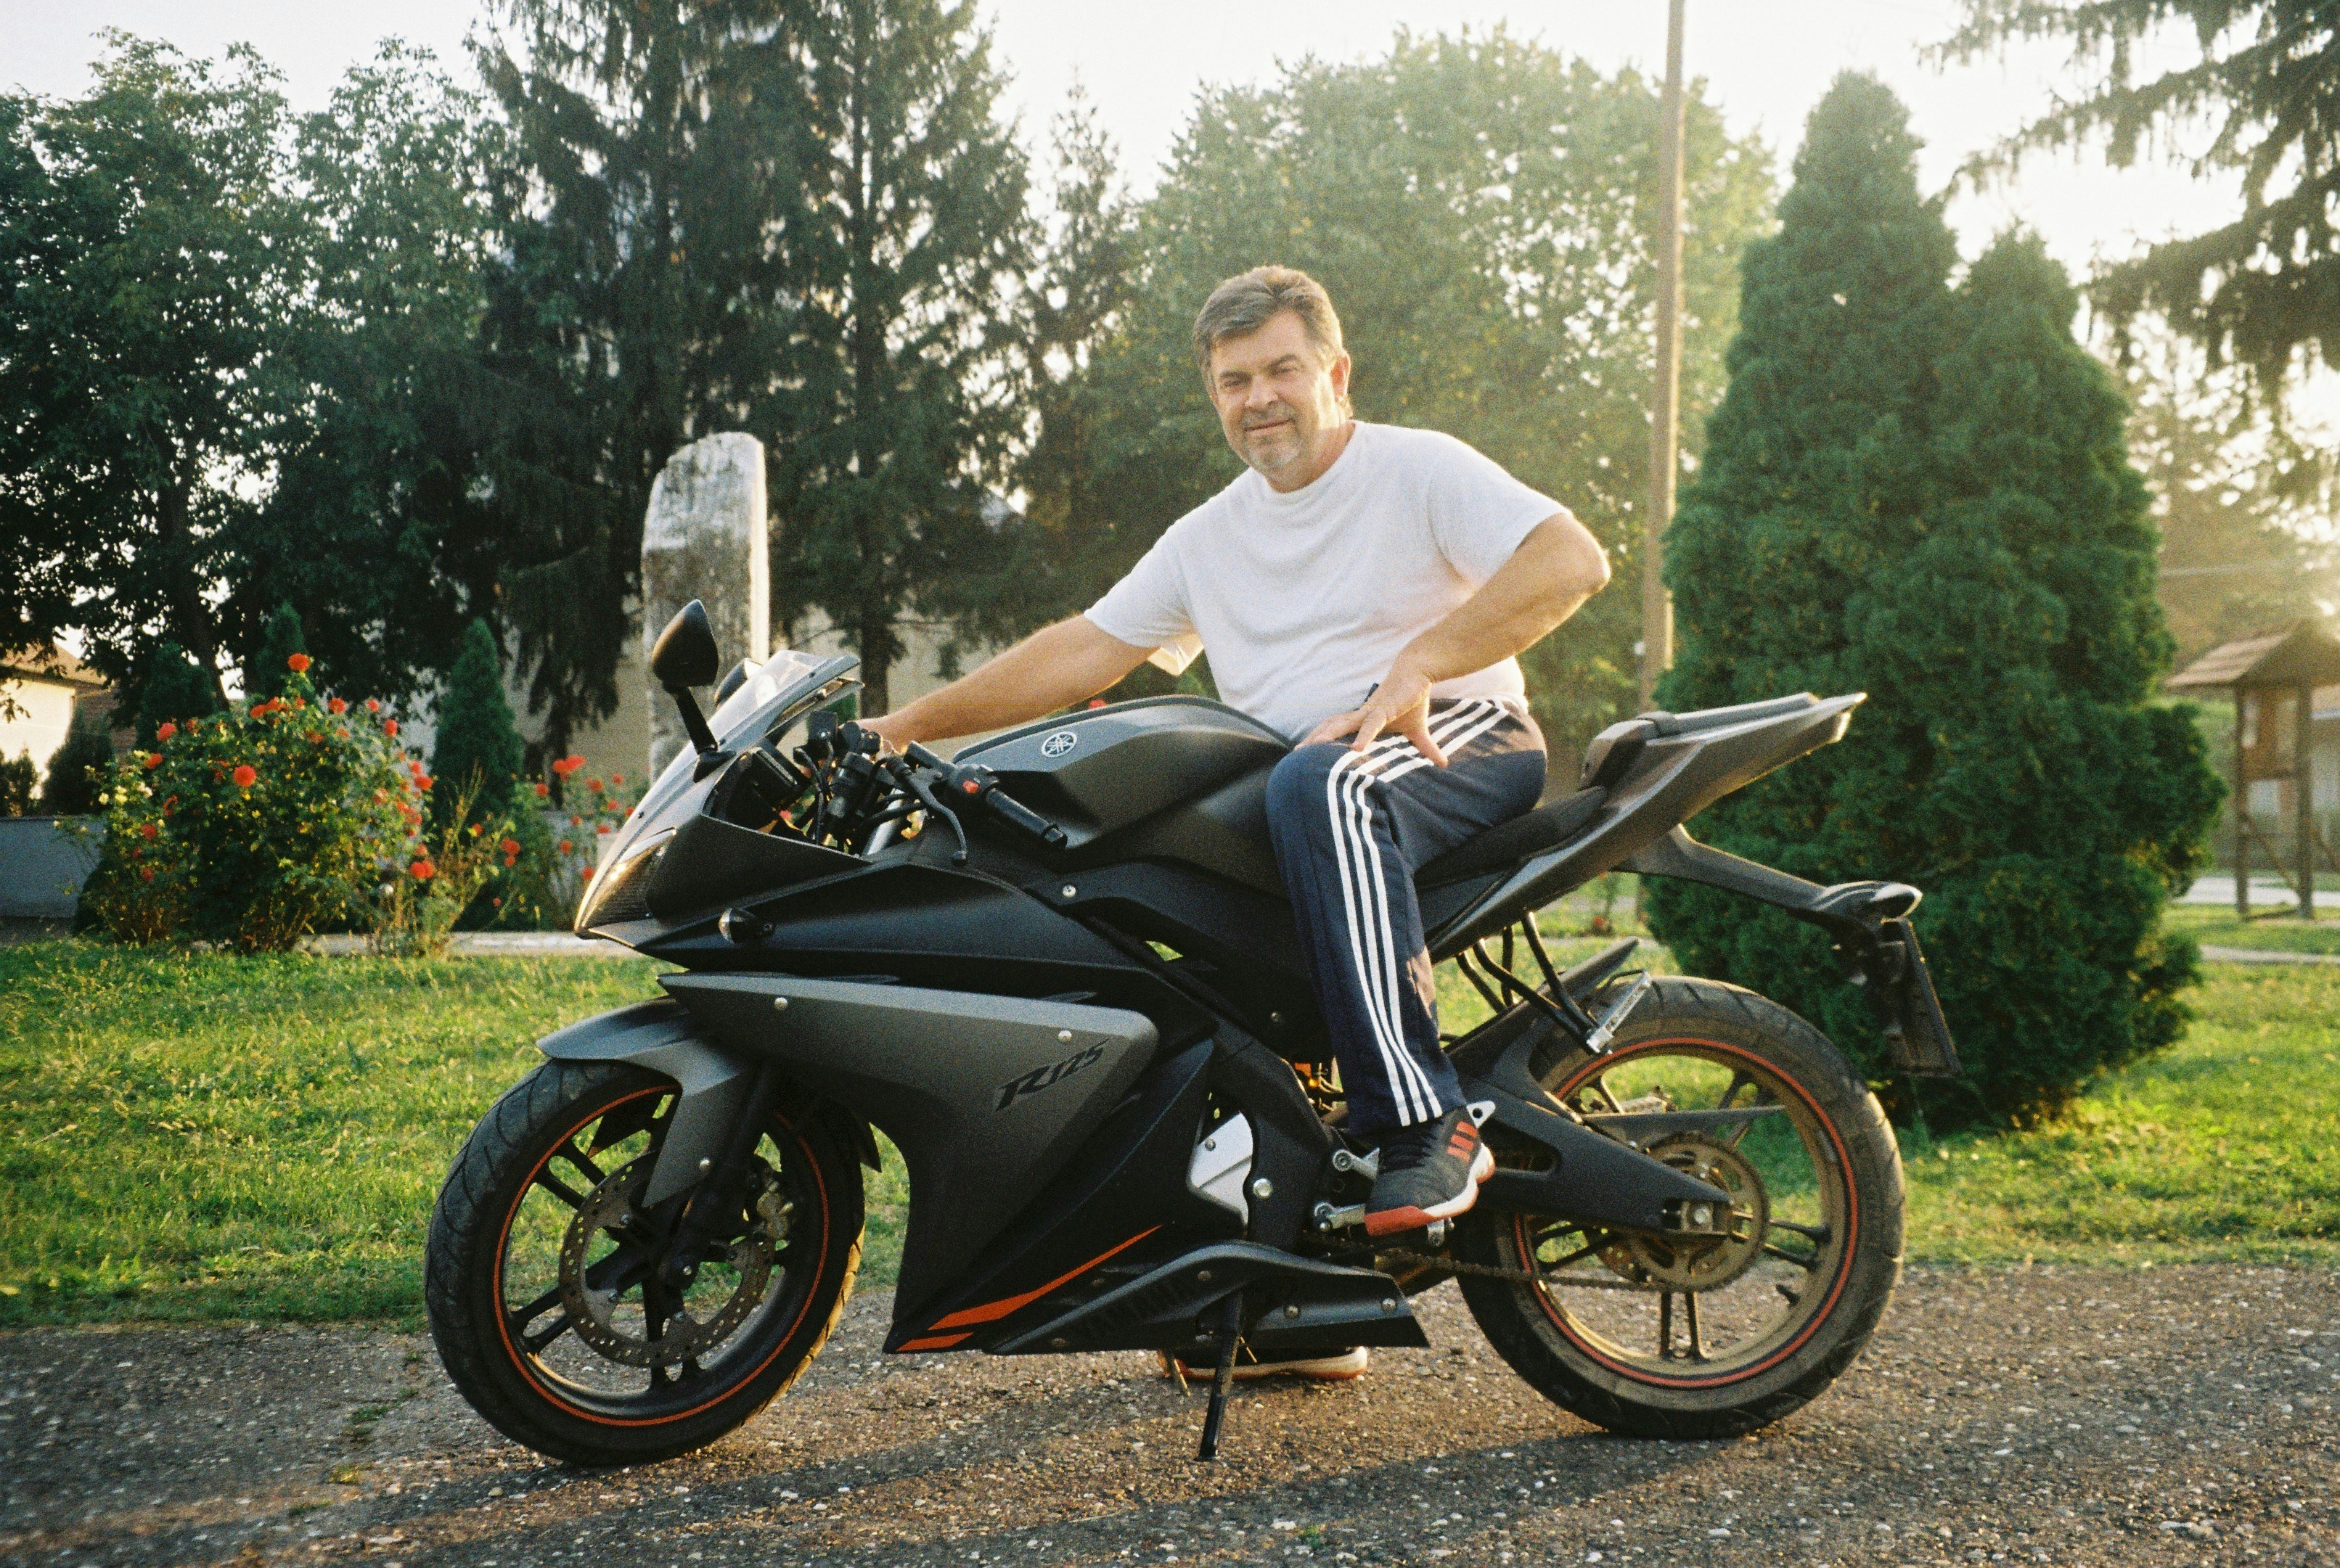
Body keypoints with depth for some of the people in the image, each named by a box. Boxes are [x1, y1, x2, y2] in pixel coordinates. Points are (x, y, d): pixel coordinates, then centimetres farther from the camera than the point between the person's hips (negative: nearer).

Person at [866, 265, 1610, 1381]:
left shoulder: (1419, 469, 2)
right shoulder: (1210, 537, 20)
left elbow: (1573, 558, -13)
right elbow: (1085, 648, 16)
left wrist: (1418, 663, -24)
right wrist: (910, 724, 8)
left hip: (1460, 745, -6)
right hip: (1293, 783, 7)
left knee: (1317, 785, -38)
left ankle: (1424, 1123, -39)